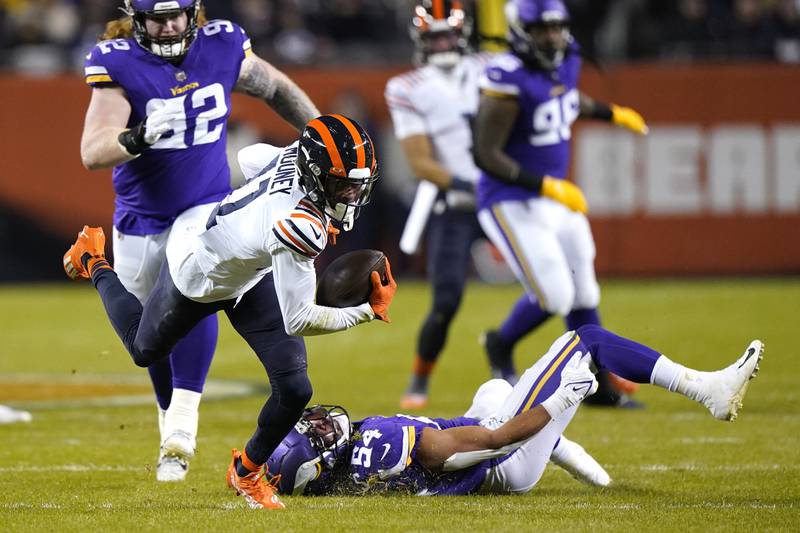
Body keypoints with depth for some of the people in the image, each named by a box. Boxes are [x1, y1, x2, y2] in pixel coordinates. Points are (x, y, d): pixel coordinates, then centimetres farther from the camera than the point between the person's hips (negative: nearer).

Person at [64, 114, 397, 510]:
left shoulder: (297, 155, -26)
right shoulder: (299, 229, -47)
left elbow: (249, 158, 0)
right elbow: (297, 321, -40)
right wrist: (368, 312, -33)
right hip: (199, 279, -7)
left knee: (294, 389, -3)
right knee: (143, 350, 27)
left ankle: (246, 472, 26)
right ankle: (94, 262, 53)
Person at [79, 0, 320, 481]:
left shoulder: (222, 49, -9)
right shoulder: (118, 64, -18)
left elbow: (275, 88, 12)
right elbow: (93, 153, -27)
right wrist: (139, 138, -46)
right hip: (142, 221, 0)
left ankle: (181, 434, -29)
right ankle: (172, 425, 36)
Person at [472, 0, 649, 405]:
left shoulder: (565, 63, 1)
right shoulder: (509, 80, -24)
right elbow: (486, 156, -24)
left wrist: (612, 113, 32)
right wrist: (547, 186, -28)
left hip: (556, 200, 8)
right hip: (512, 205, -8)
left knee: (583, 295, 12)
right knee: (554, 296, -14)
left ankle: (600, 387, 25)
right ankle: (501, 344, 15)